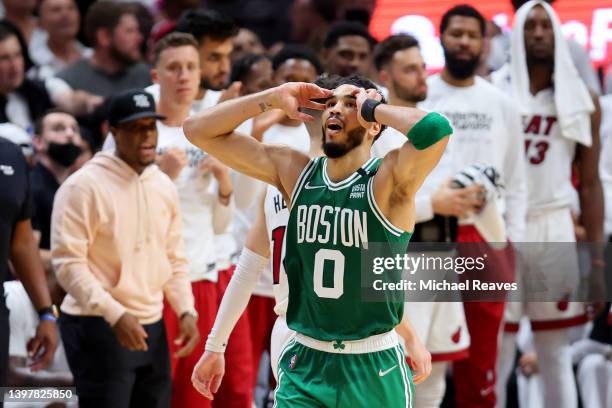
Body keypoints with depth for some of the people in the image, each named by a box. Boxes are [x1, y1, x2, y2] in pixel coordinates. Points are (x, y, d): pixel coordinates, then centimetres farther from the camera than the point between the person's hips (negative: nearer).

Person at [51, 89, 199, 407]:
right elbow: (68, 263, -16)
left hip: (151, 327, 7)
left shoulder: (164, 186, 11)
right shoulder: (83, 186, -11)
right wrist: (115, 314, -23)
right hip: (98, 327, -7)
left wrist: (186, 311, 3)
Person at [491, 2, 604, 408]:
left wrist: (597, 253, 2)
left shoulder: (581, 98, 6)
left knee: (557, 355, 7)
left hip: (556, 228, 2)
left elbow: (589, 182, 8)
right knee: (496, 356, -1)